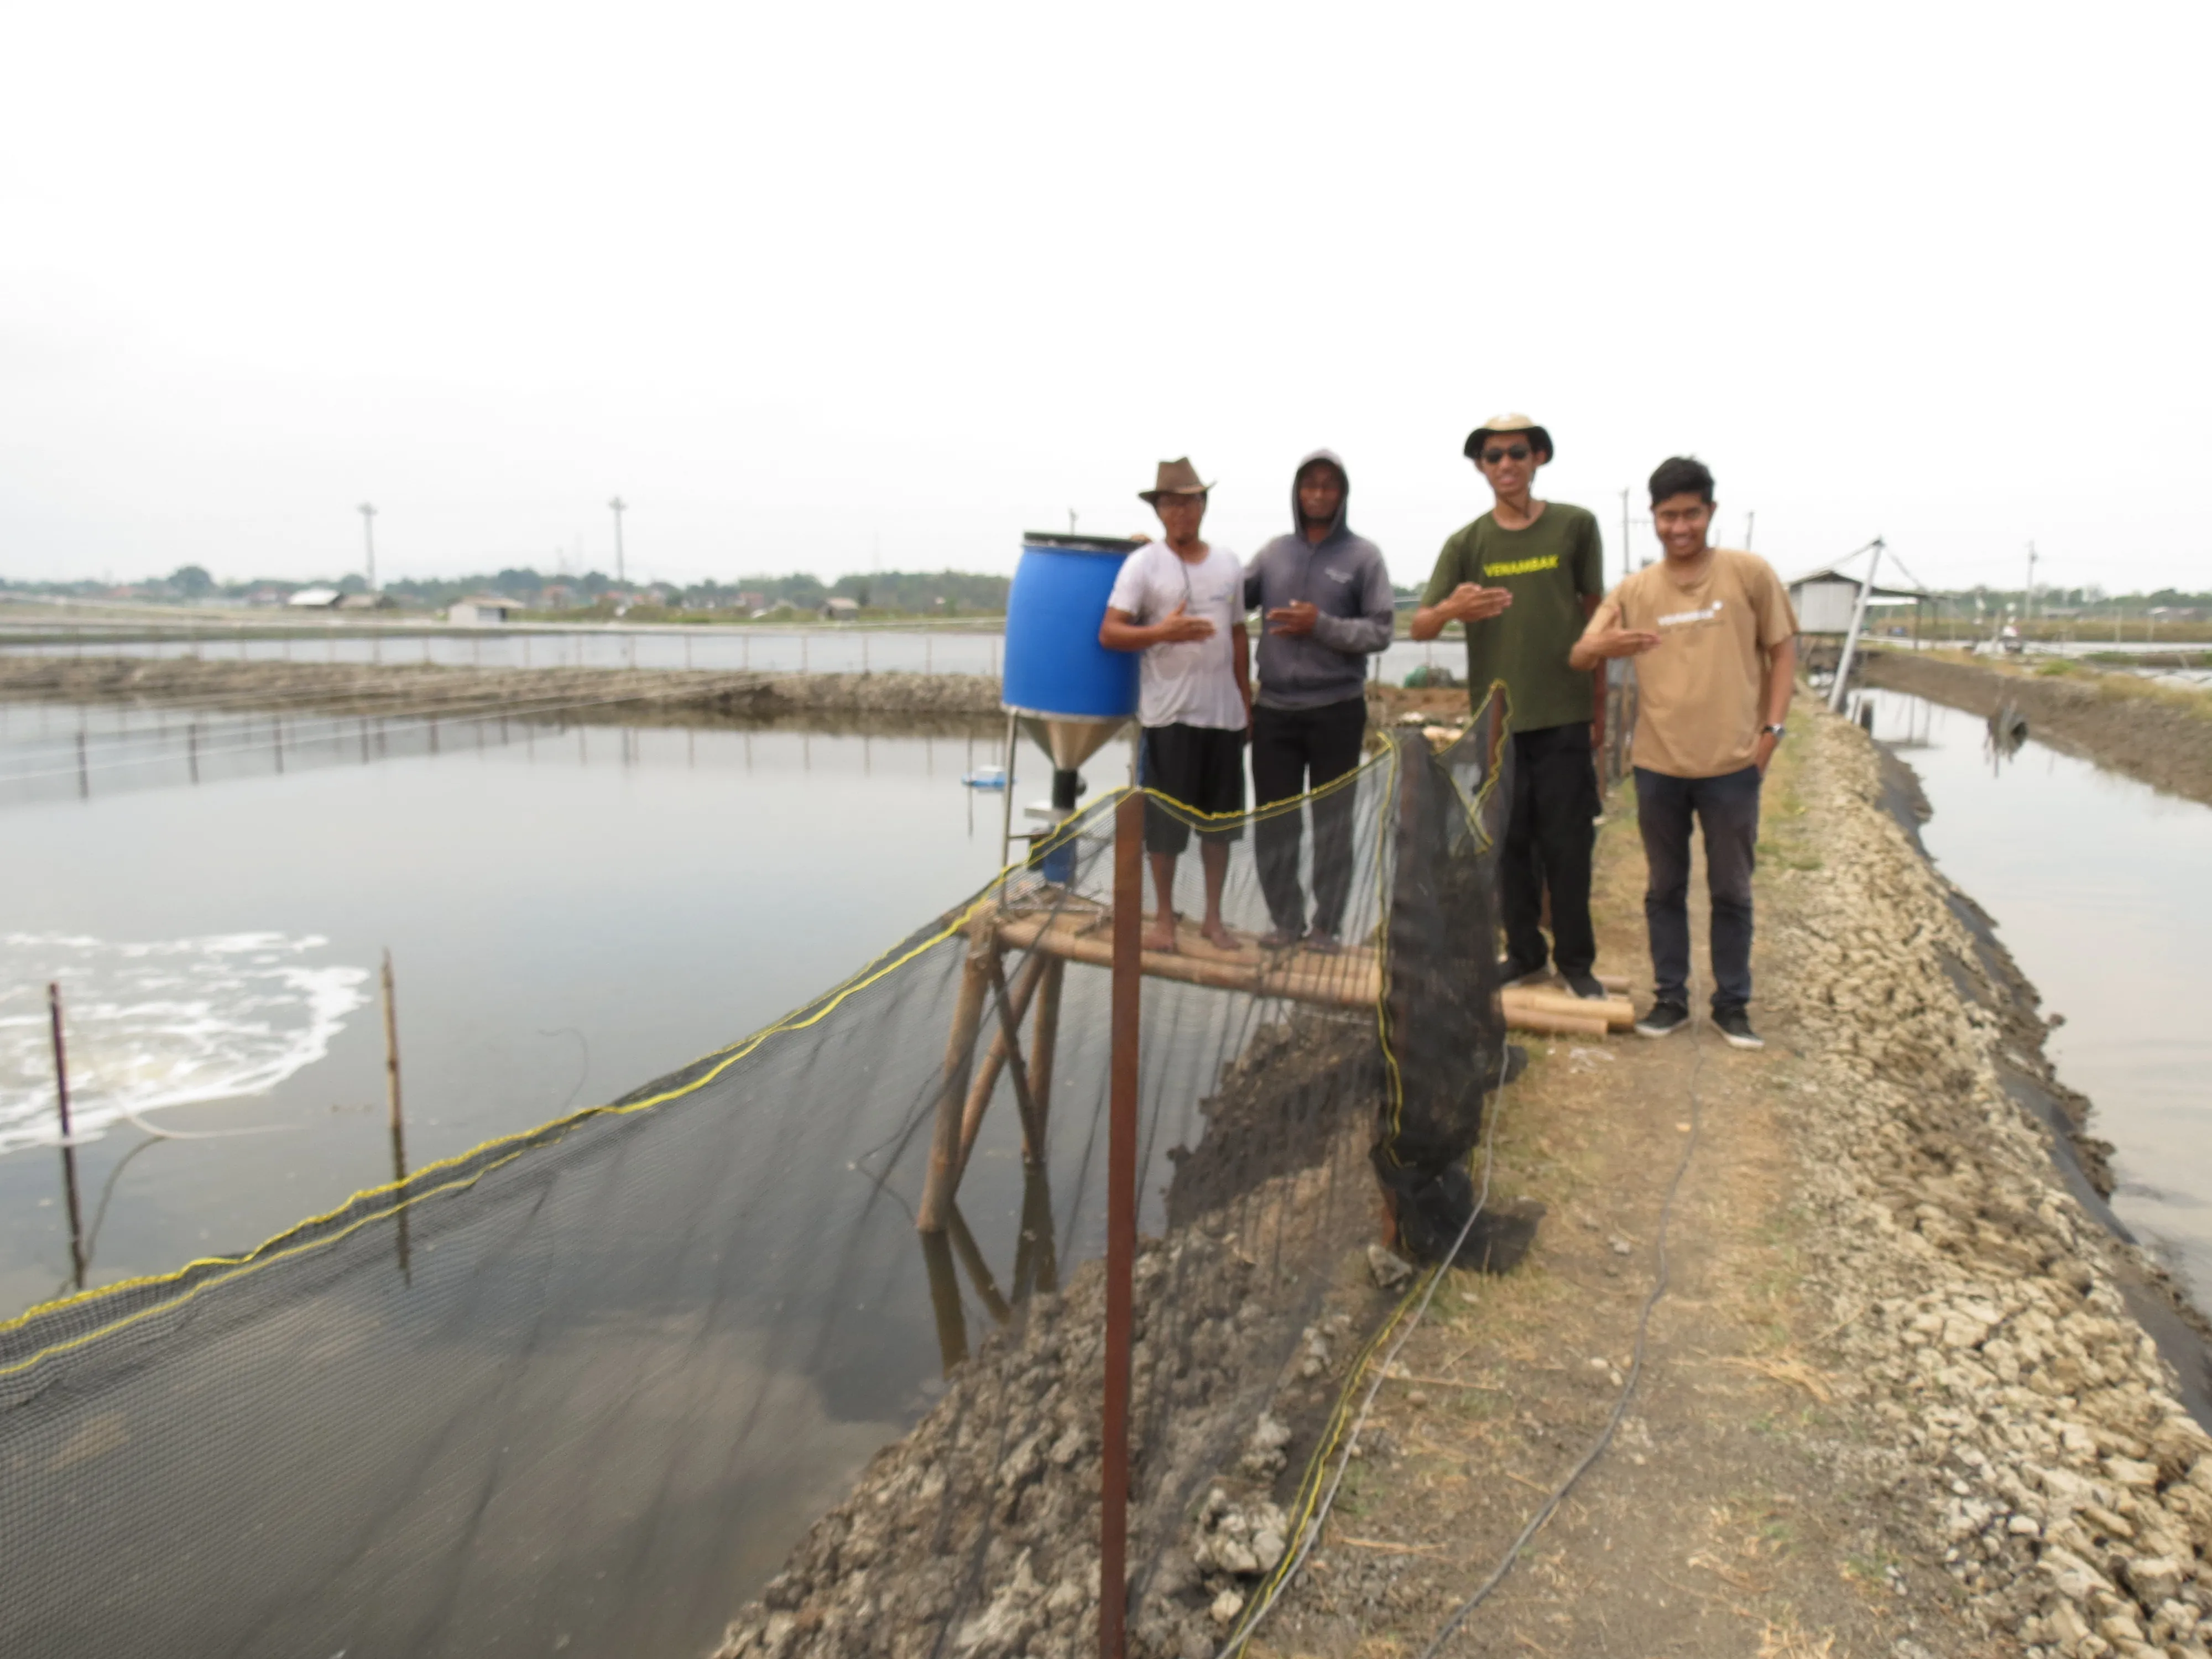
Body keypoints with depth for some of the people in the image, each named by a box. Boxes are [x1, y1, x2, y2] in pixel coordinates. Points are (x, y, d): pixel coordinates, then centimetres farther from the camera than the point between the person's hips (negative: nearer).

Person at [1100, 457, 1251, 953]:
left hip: (1224, 712, 4)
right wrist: (1164, 632, -25)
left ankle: (1213, 917, 24)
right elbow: (1109, 633, -11)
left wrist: (1247, 702, 16)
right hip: (1168, 713, -4)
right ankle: (1164, 918, 17)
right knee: (1165, 823, 2)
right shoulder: (1143, 563, -3)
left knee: (1221, 819, 11)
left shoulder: (1229, 564, 11)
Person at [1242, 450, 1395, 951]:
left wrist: (1322, 626, -16)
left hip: (1337, 710, -2)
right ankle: (1286, 919, 19)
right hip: (1273, 709, 3)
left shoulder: (1363, 555, 0)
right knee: (1273, 823, 6)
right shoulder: (1273, 553, 9)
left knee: (1332, 825, 5)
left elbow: (1382, 630, -5)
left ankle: (1327, 926, 15)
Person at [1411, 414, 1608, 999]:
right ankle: (1524, 951, 22)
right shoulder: (1466, 544, 3)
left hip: (1563, 715, -1)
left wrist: (1598, 698, 9)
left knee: (1567, 845, 2)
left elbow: (1594, 611, 9)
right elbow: (1420, 626, -3)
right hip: (1495, 716, 1)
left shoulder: (1575, 526, 1)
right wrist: (1452, 609, -26)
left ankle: (1576, 960, 15)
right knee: (1510, 843, 9)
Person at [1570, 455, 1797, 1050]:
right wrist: (1605, 646, -27)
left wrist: (1771, 726, -4)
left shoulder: (1750, 573, -3)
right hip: (1658, 766, 2)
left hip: (1732, 765, -2)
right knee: (1665, 888, 12)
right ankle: (1670, 998, 25)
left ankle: (1732, 1004, 22)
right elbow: (1579, 656, -3)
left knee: (1731, 891, 9)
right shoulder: (1633, 590, 2)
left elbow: (1781, 649, 4)